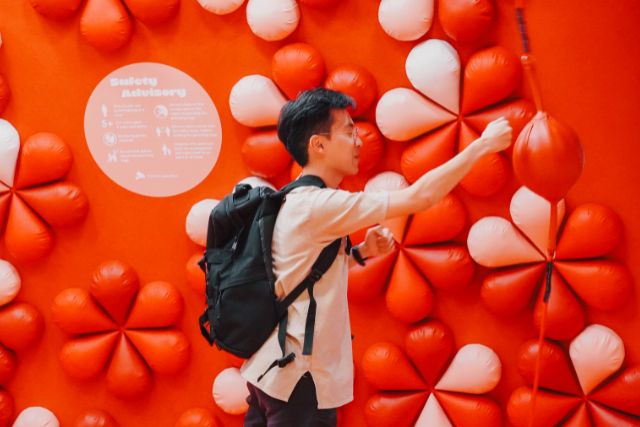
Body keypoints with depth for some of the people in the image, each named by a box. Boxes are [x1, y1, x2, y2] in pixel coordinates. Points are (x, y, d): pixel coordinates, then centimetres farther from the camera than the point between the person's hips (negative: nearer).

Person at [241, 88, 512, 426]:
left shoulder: (296, 203, 9)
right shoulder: (317, 205, -20)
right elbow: (419, 197, -22)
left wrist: (361, 252, 3)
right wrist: (482, 144, -13)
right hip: (298, 379, -9)